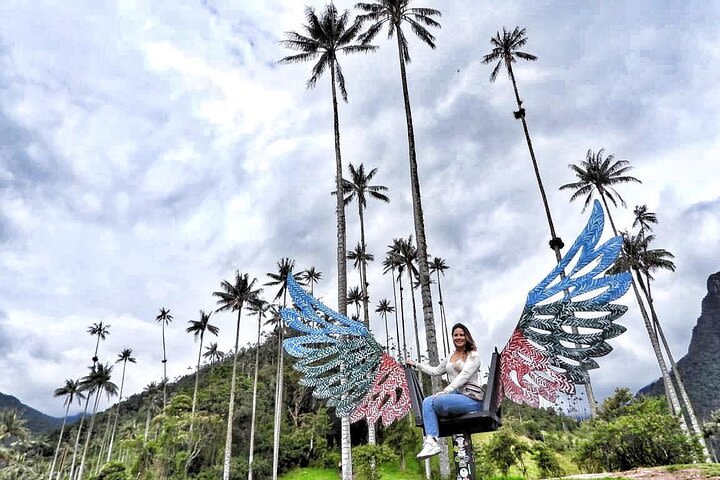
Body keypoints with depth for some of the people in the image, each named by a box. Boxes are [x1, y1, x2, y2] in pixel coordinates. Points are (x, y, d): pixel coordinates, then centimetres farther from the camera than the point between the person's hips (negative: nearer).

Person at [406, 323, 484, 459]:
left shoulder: (473, 355, 1)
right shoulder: (450, 358, 24)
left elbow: (463, 377, -12)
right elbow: (435, 371, 35)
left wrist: (445, 392, -21)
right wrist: (415, 364, 35)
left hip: (471, 398, -7)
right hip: (455, 396, 7)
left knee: (439, 401, -30)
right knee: (427, 401, -18)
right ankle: (432, 442, -31)